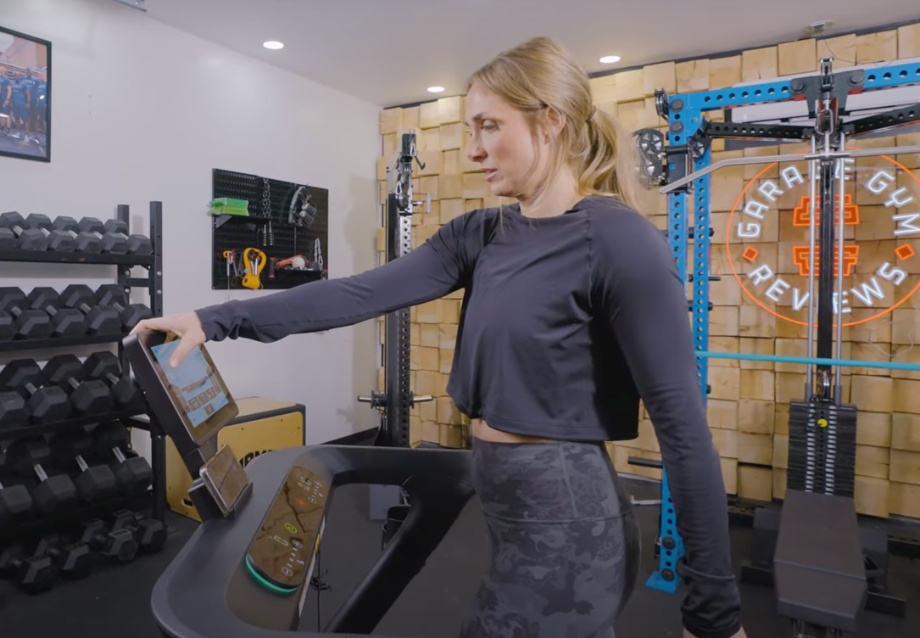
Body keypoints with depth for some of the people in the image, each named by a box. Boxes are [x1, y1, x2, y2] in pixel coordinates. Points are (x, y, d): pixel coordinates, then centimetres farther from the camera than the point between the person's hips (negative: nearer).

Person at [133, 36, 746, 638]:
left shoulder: (619, 240, -17)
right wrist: (218, 320, -3)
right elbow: (360, 293, 0)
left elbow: (683, 420, -16)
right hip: (503, 501, 7)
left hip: (563, 518, -6)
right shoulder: (481, 235, 5)